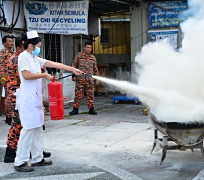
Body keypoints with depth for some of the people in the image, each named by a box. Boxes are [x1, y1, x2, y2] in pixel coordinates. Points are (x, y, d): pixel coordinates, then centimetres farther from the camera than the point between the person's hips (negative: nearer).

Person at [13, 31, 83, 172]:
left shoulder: (35, 58, 16)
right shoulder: (23, 56, -9)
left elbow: (54, 64, 14)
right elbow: (26, 75, -20)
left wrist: (73, 69, 12)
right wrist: (44, 75, -10)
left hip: (35, 98, 9)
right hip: (27, 99, -9)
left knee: (37, 128, 11)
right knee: (29, 129, -9)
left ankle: (37, 158, 19)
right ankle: (20, 162, -4)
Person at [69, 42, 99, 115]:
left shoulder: (93, 58, 11)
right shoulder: (79, 55, 5)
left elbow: (95, 69, 15)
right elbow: (74, 65, 7)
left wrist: (97, 79, 11)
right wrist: (73, 75, 0)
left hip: (90, 79, 2)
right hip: (80, 78, -2)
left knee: (90, 94, 1)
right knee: (78, 94, -1)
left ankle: (91, 109, 8)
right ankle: (75, 109, 6)